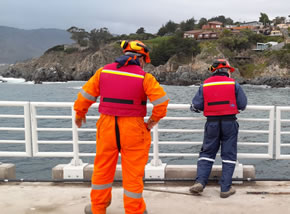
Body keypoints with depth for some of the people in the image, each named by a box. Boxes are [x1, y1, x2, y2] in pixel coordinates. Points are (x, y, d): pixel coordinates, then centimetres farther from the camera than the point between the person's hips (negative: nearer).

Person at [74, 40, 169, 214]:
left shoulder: (103, 72, 3)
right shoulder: (144, 77, -8)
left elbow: (85, 96, 6)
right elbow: (162, 100, -13)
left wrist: (79, 115, 22)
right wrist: (153, 120, 1)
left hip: (107, 127, 4)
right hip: (133, 129, -3)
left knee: (102, 169, 19)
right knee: (133, 173, 8)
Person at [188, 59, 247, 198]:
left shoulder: (205, 85, 4)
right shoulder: (233, 84, -1)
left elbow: (196, 106, 0)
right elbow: (242, 105, 0)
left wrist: (193, 108, 23)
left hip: (212, 123, 2)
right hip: (229, 122, -1)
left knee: (207, 152, 12)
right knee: (229, 155, 6)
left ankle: (200, 181, -1)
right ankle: (226, 188, 5)